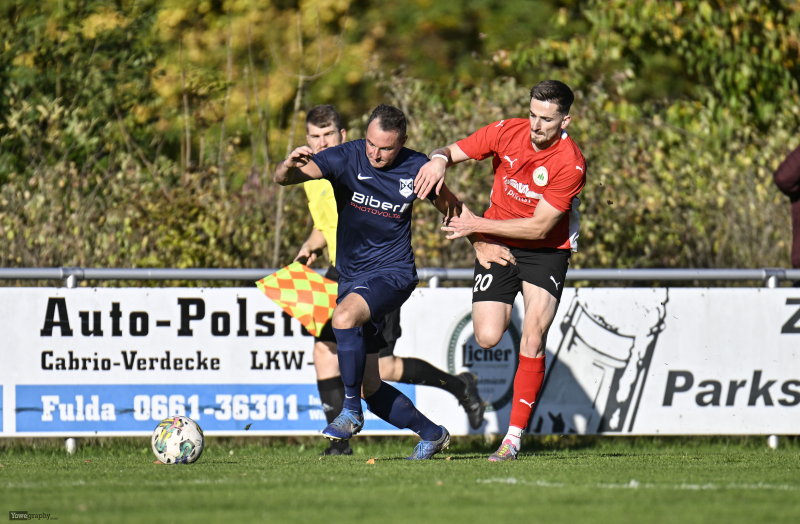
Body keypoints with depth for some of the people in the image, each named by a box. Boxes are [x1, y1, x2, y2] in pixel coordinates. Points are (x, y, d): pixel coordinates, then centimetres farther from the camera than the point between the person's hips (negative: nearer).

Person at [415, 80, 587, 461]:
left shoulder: (570, 164, -22)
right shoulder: (506, 132, -10)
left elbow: (539, 227, -22)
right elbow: (453, 151, 2)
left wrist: (477, 224, -23)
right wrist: (439, 160, -24)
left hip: (546, 251, -3)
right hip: (497, 243, 3)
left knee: (533, 339, -18)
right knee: (488, 337, -11)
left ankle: (514, 437, -12)